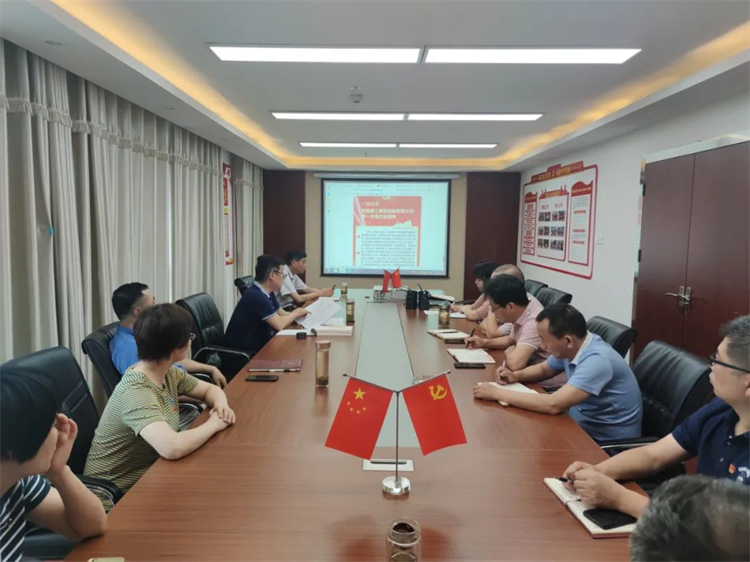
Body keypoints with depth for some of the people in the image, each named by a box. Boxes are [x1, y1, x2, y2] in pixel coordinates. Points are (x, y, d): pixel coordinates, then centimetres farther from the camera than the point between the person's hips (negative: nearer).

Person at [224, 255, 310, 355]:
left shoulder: (268, 293, 5)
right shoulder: (255, 295, -24)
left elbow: (282, 314, 13)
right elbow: (279, 324, -25)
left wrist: (300, 313, -3)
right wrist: (296, 313, -8)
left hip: (258, 343, 8)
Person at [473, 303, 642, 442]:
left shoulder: (597, 360, -31)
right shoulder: (571, 348, -4)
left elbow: (554, 404, -39)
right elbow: (544, 369, 16)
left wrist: (498, 393, -31)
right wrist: (516, 376, -6)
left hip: (609, 442, -7)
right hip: (582, 427, 7)